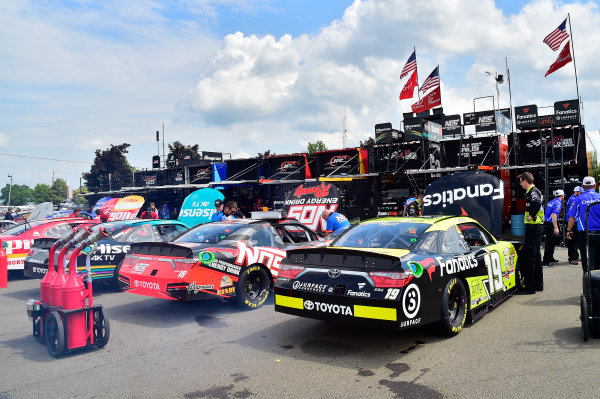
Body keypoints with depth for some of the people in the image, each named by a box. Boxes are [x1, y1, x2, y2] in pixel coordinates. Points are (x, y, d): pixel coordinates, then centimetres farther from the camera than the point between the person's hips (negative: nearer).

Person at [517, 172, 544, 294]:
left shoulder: (532, 191, -14)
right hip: (536, 226, 11)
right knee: (536, 256, 16)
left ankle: (530, 287, -5)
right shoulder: (534, 191, 17)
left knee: (529, 257, -8)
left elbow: (537, 202, -34)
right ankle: (538, 284, 25)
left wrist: (532, 216, -22)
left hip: (533, 227, -11)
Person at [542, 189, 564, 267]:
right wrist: (556, 227, -26)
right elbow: (554, 215, -22)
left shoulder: (551, 202, 16)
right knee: (549, 243, -8)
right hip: (550, 225, -9)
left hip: (546, 223, 9)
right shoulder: (558, 203, -11)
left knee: (552, 242, 21)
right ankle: (545, 261, -9)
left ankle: (550, 258, 32)